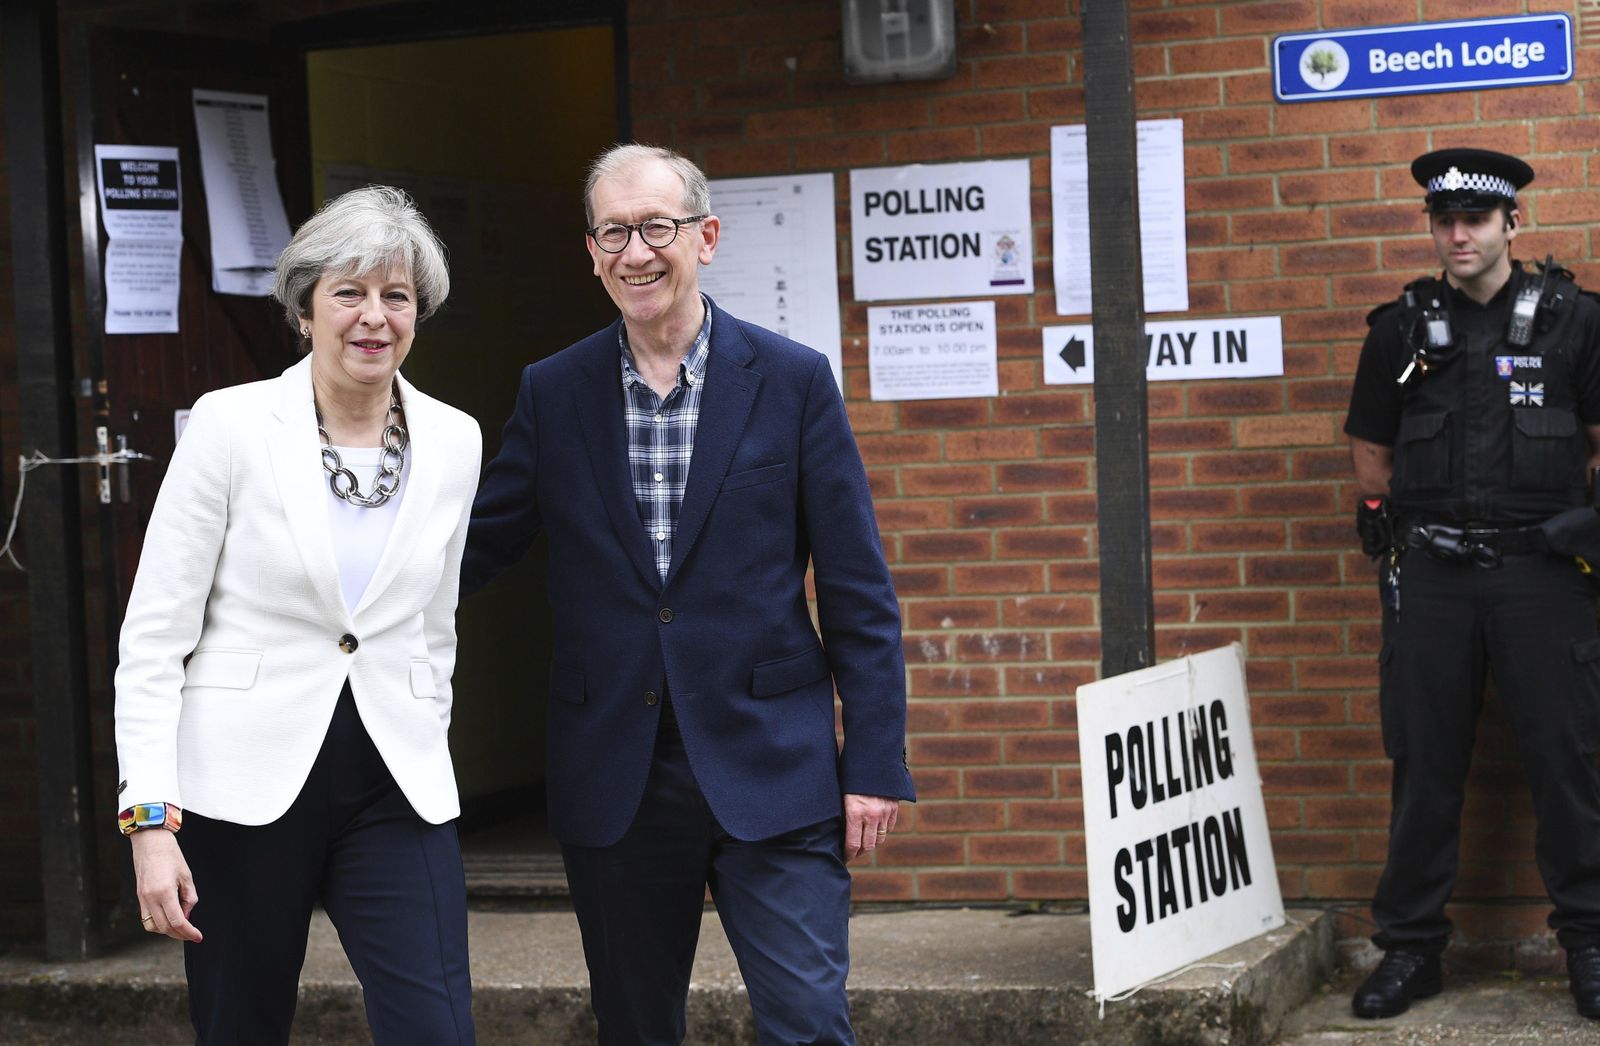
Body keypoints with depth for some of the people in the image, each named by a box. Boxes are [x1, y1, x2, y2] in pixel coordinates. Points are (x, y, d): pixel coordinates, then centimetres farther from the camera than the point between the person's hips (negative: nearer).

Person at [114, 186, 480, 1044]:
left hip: (395, 788, 3)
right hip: (245, 785, -2)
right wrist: (150, 816, -12)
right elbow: (154, 634, -6)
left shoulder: (453, 441, 5)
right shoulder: (231, 425, -5)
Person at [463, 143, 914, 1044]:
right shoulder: (554, 393, 5)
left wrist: (876, 762, -5)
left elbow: (859, 593, -1)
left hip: (769, 767, -2)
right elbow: (478, 548, 9)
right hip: (614, 781, 3)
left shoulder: (794, 382, -1)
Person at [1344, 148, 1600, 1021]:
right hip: (1431, 578, 2)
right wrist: (1395, 525, 10)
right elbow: (1371, 451, 16)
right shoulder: (1402, 329, 7)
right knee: (1424, 765, 6)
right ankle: (1410, 947, 14)